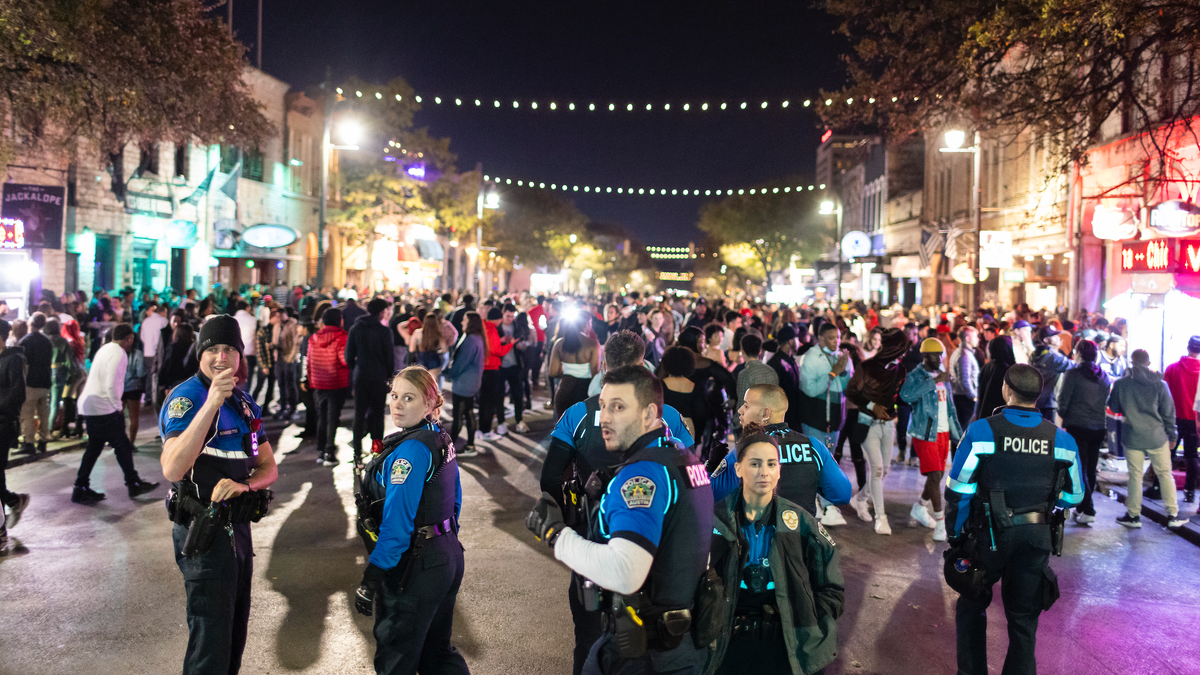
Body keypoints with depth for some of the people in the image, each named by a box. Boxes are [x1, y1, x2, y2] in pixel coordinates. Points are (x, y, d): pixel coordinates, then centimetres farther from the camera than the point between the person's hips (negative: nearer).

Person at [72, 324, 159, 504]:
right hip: (103, 408, -9)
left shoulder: (105, 349, 14)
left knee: (94, 447, 15)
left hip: (87, 406, 9)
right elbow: (111, 385, -23)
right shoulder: (119, 354, -15)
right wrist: (117, 407, -10)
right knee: (122, 445, 3)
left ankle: (81, 489, 16)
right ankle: (134, 484, 13)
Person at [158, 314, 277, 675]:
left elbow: (269, 467, 8)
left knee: (235, 633, 22)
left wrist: (243, 484, -15)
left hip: (238, 528, 8)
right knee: (211, 645, 1)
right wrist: (211, 403, -39)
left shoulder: (245, 401, 8)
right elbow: (172, 469, -33)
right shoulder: (187, 397, -16)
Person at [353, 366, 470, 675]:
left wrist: (370, 580, -21)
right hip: (449, 557, 9)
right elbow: (454, 502, 15)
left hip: (415, 568, -9)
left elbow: (396, 524, -25)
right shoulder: (442, 441, 7)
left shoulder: (411, 450, -21)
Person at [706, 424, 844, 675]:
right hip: (730, 644, 0)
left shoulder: (800, 521, 0)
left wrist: (807, 630, -3)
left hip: (788, 645, 1)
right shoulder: (717, 519, -3)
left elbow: (832, 589, 5)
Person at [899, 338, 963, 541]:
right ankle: (941, 523, -6)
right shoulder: (916, 376, -10)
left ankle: (920, 508, 35)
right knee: (935, 475, -11)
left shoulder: (943, 377, 14)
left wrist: (958, 433, 19)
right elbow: (906, 394, -33)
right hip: (925, 433, -7)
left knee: (938, 475, 14)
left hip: (943, 433, 8)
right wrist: (934, 381, -30)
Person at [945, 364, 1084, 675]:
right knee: (1024, 617, 16)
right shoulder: (1061, 439, -5)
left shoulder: (981, 431, -14)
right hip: (1038, 538, 2)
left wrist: (955, 535, 0)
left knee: (971, 605, 19)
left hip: (990, 535, -2)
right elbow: (1074, 496, 5)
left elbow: (958, 491, -12)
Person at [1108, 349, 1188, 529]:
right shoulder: (1159, 384, -7)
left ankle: (1133, 516, 13)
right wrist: (1172, 435, 10)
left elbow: (1114, 408, 6)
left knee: (1135, 476, 8)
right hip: (1157, 437, 0)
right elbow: (1169, 412, -1)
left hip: (1132, 438, 0)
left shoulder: (1120, 384, -6)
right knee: (1165, 474, 10)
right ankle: (1173, 515, 14)